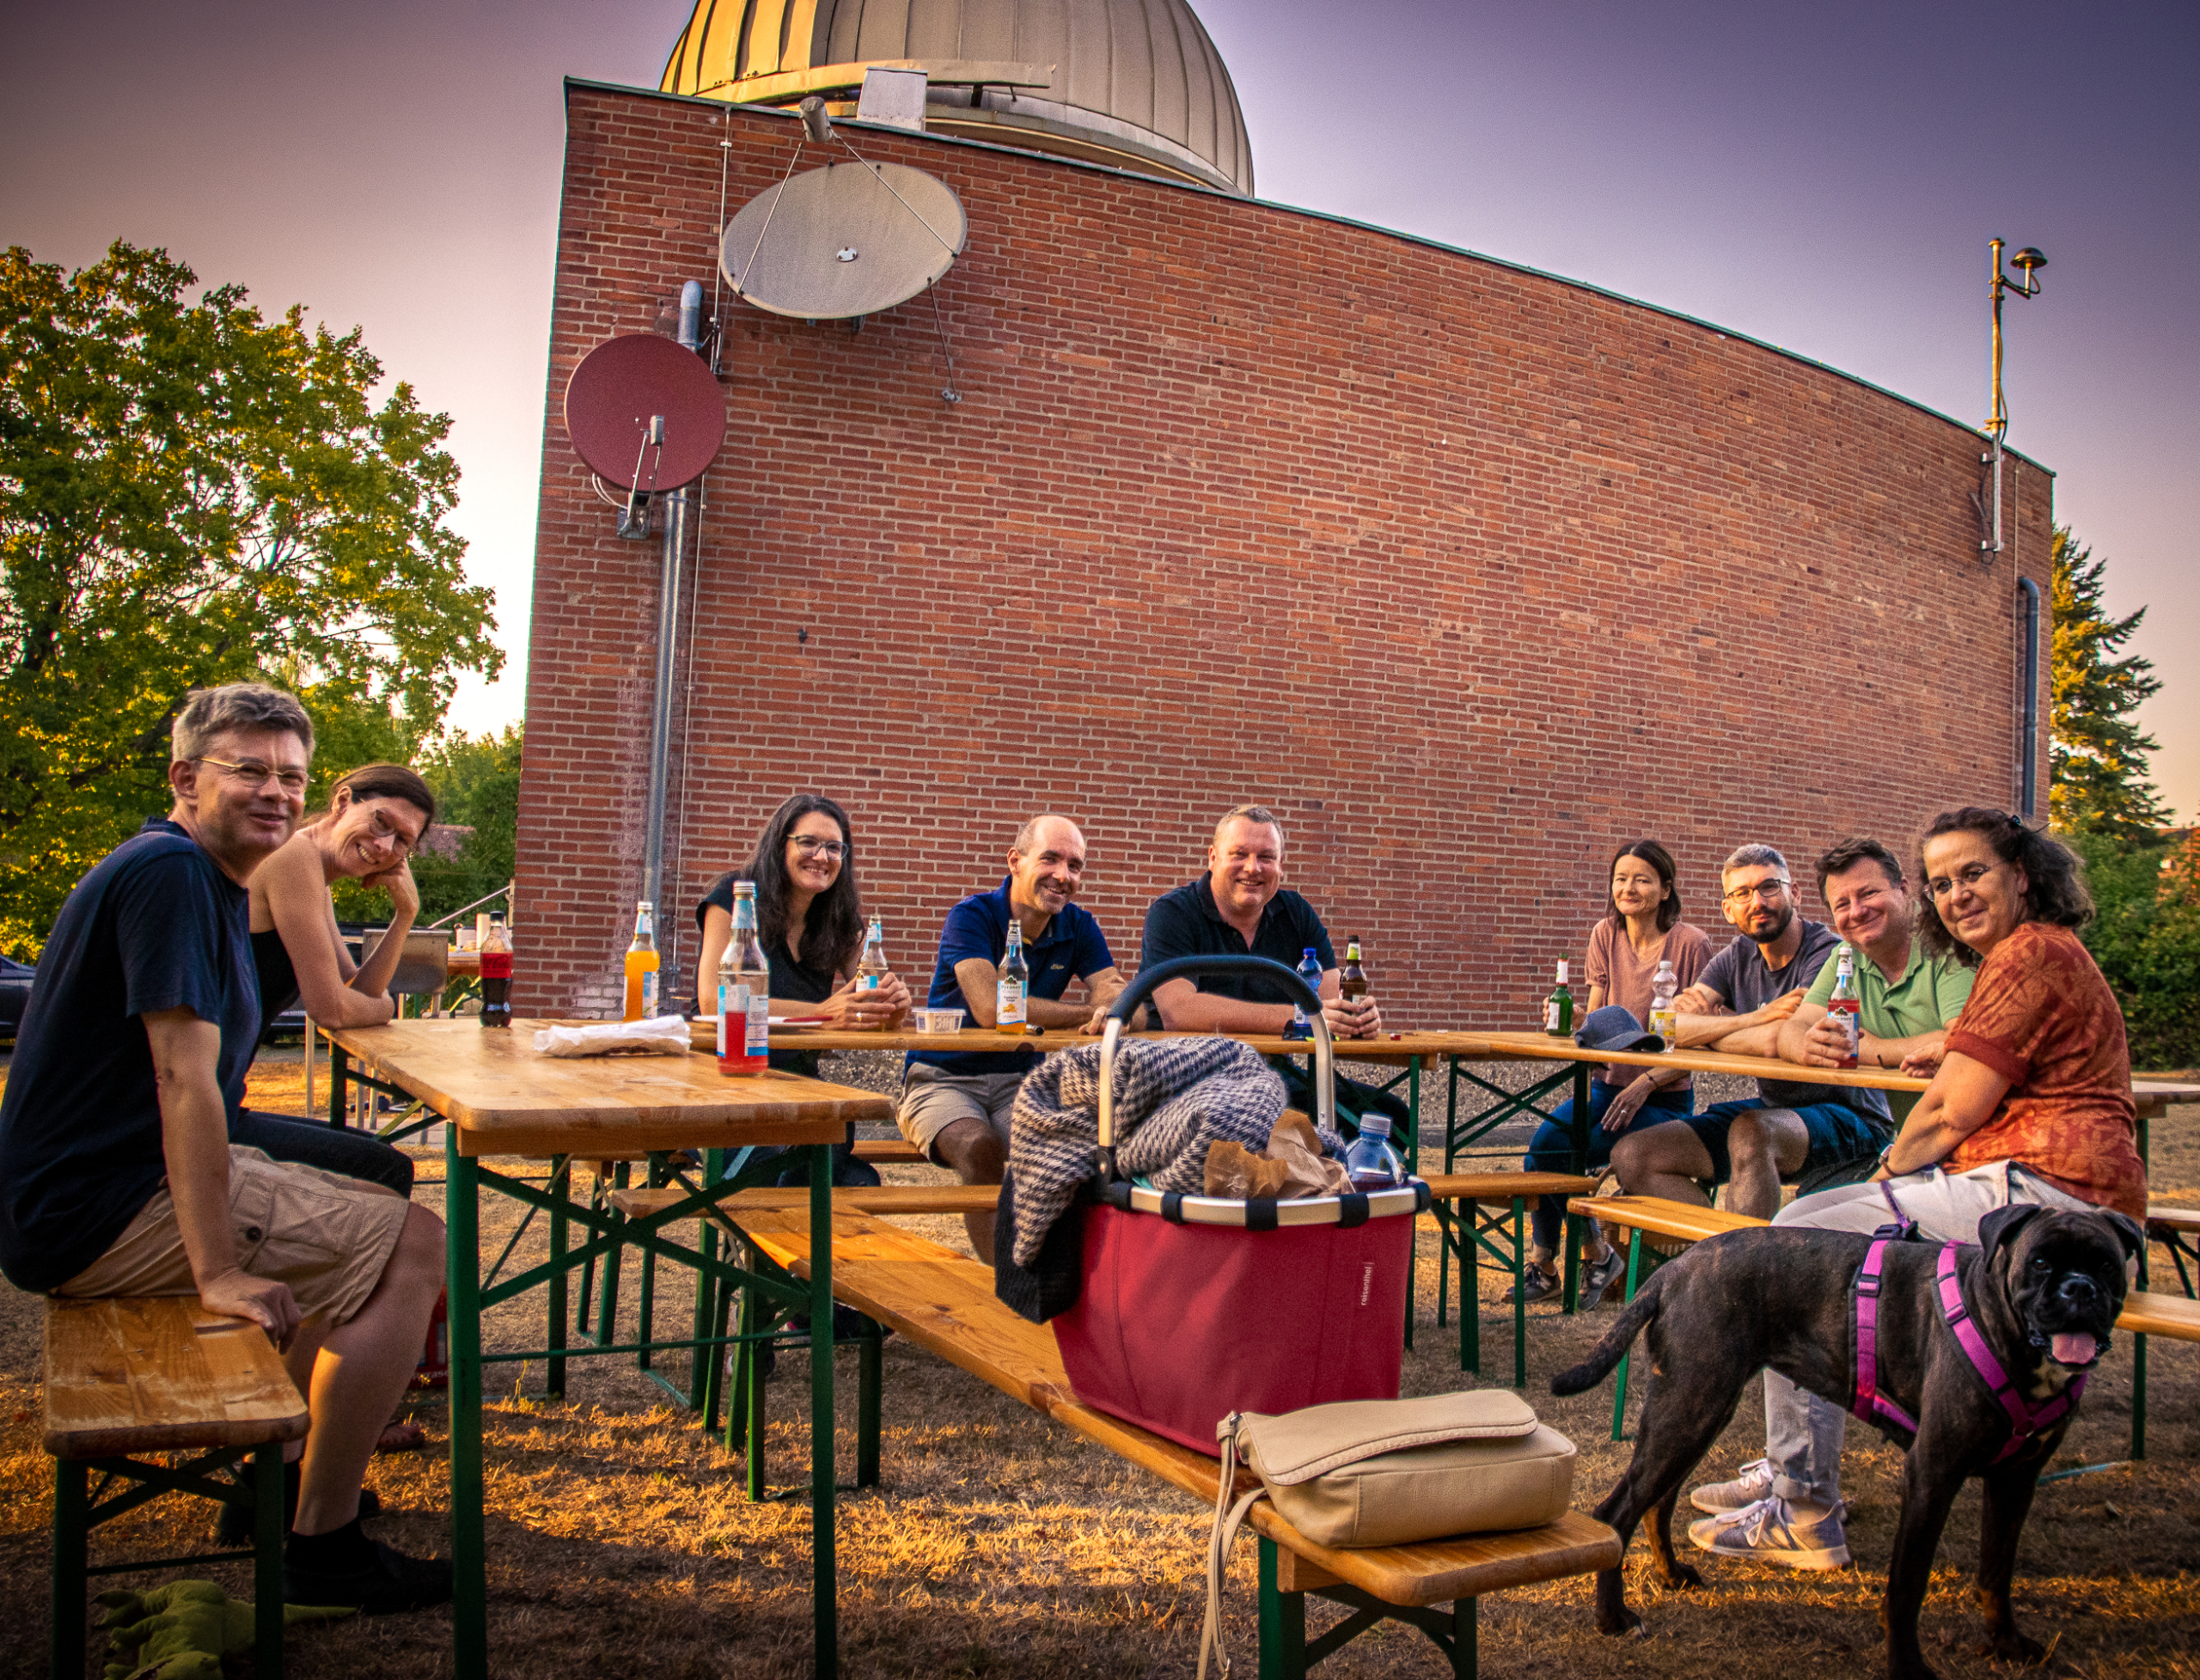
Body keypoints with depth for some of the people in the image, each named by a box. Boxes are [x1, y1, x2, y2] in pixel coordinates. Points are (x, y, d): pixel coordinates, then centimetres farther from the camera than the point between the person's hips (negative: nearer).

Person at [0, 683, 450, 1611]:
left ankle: (284, 1472, 26)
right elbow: (184, 1079, -25)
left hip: (132, 1178, 11)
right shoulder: (170, 872, -19)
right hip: (96, 1213, -11)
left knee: (378, 1213, 21)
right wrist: (219, 1271, -27)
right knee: (411, 1246, -14)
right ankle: (322, 1542, -6)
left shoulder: (215, 881, 14)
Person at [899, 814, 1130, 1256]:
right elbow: (991, 1008, -27)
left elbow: (1114, 992, -9)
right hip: (942, 1078, -3)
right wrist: (1089, 1014, -24)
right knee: (981, 1148, -33)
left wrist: (1110, 1011, -36)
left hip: (1019, 1082, 4)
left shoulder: (1079, 927, 4)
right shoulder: (972, 917, -13)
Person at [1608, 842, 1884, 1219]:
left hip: (1848, 1117, -7)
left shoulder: (1829, 954, -15)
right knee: (1631, 1155, -7)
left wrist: (1706, 1031, -8)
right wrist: (1756, 1017, -23)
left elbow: (1775, 1041, -29)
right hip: (1771, 1109, 7)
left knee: (1751, 1131, -39)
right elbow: (1668, 1027, -9)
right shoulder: (1736, 958, 5)